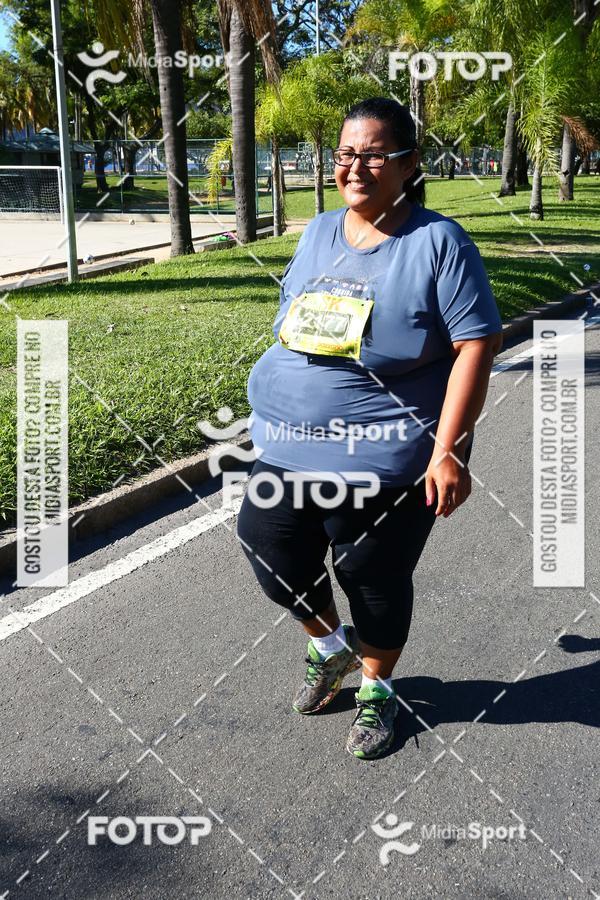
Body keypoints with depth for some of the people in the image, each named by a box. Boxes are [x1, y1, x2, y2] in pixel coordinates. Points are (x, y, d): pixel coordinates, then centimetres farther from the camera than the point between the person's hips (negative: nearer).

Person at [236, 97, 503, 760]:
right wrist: (276, 401, 17)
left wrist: (448, 450, -20)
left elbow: (476, 345, -14)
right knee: (270, 550, 13)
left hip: (384, 462, -5)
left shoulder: (437, 244, -10)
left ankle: (376, 688, 39)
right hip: (288, 450, 6)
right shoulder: (318, 233, 8)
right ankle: (332, 646, 43)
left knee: (374, 580, 10)